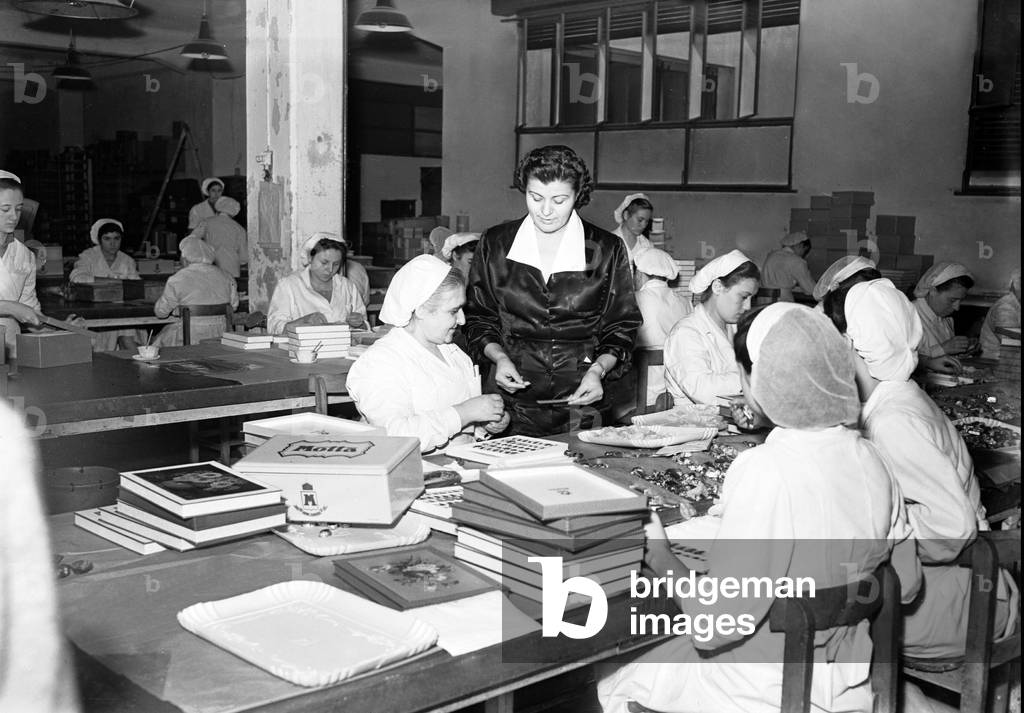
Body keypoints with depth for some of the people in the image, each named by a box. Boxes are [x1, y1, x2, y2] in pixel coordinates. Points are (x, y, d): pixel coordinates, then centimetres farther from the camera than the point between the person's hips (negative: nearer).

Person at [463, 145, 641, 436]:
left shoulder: (607, 250, 1)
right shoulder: (494, 245, 4)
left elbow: (622, 327, 5)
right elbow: (477, 318, 10)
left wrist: (598, 369, -11)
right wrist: (499, 357, -8)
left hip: (581, 398, 0)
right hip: (513, 396, 1)